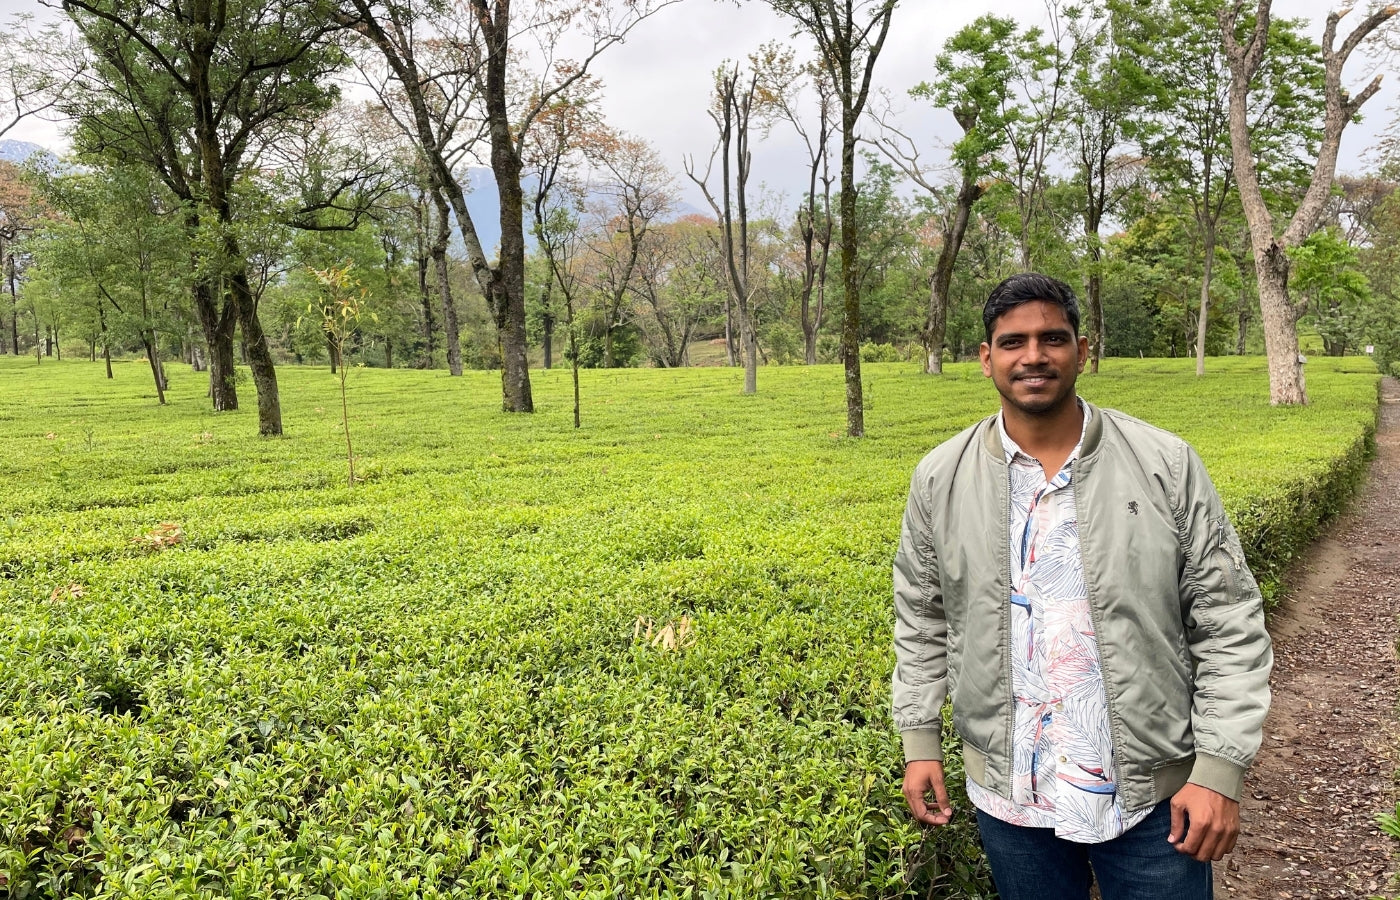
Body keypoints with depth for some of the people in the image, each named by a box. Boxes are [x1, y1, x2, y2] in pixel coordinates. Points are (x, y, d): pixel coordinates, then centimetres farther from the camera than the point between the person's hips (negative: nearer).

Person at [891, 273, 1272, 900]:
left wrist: (1221, 769, -9)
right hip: (1008, 797, 2)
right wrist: (920, 742, 6)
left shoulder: (1166, 465, -8)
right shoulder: (941, 479, -3)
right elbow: (920, 619, 7)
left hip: (1154, 795, -1)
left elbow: (1230, 622, -5)